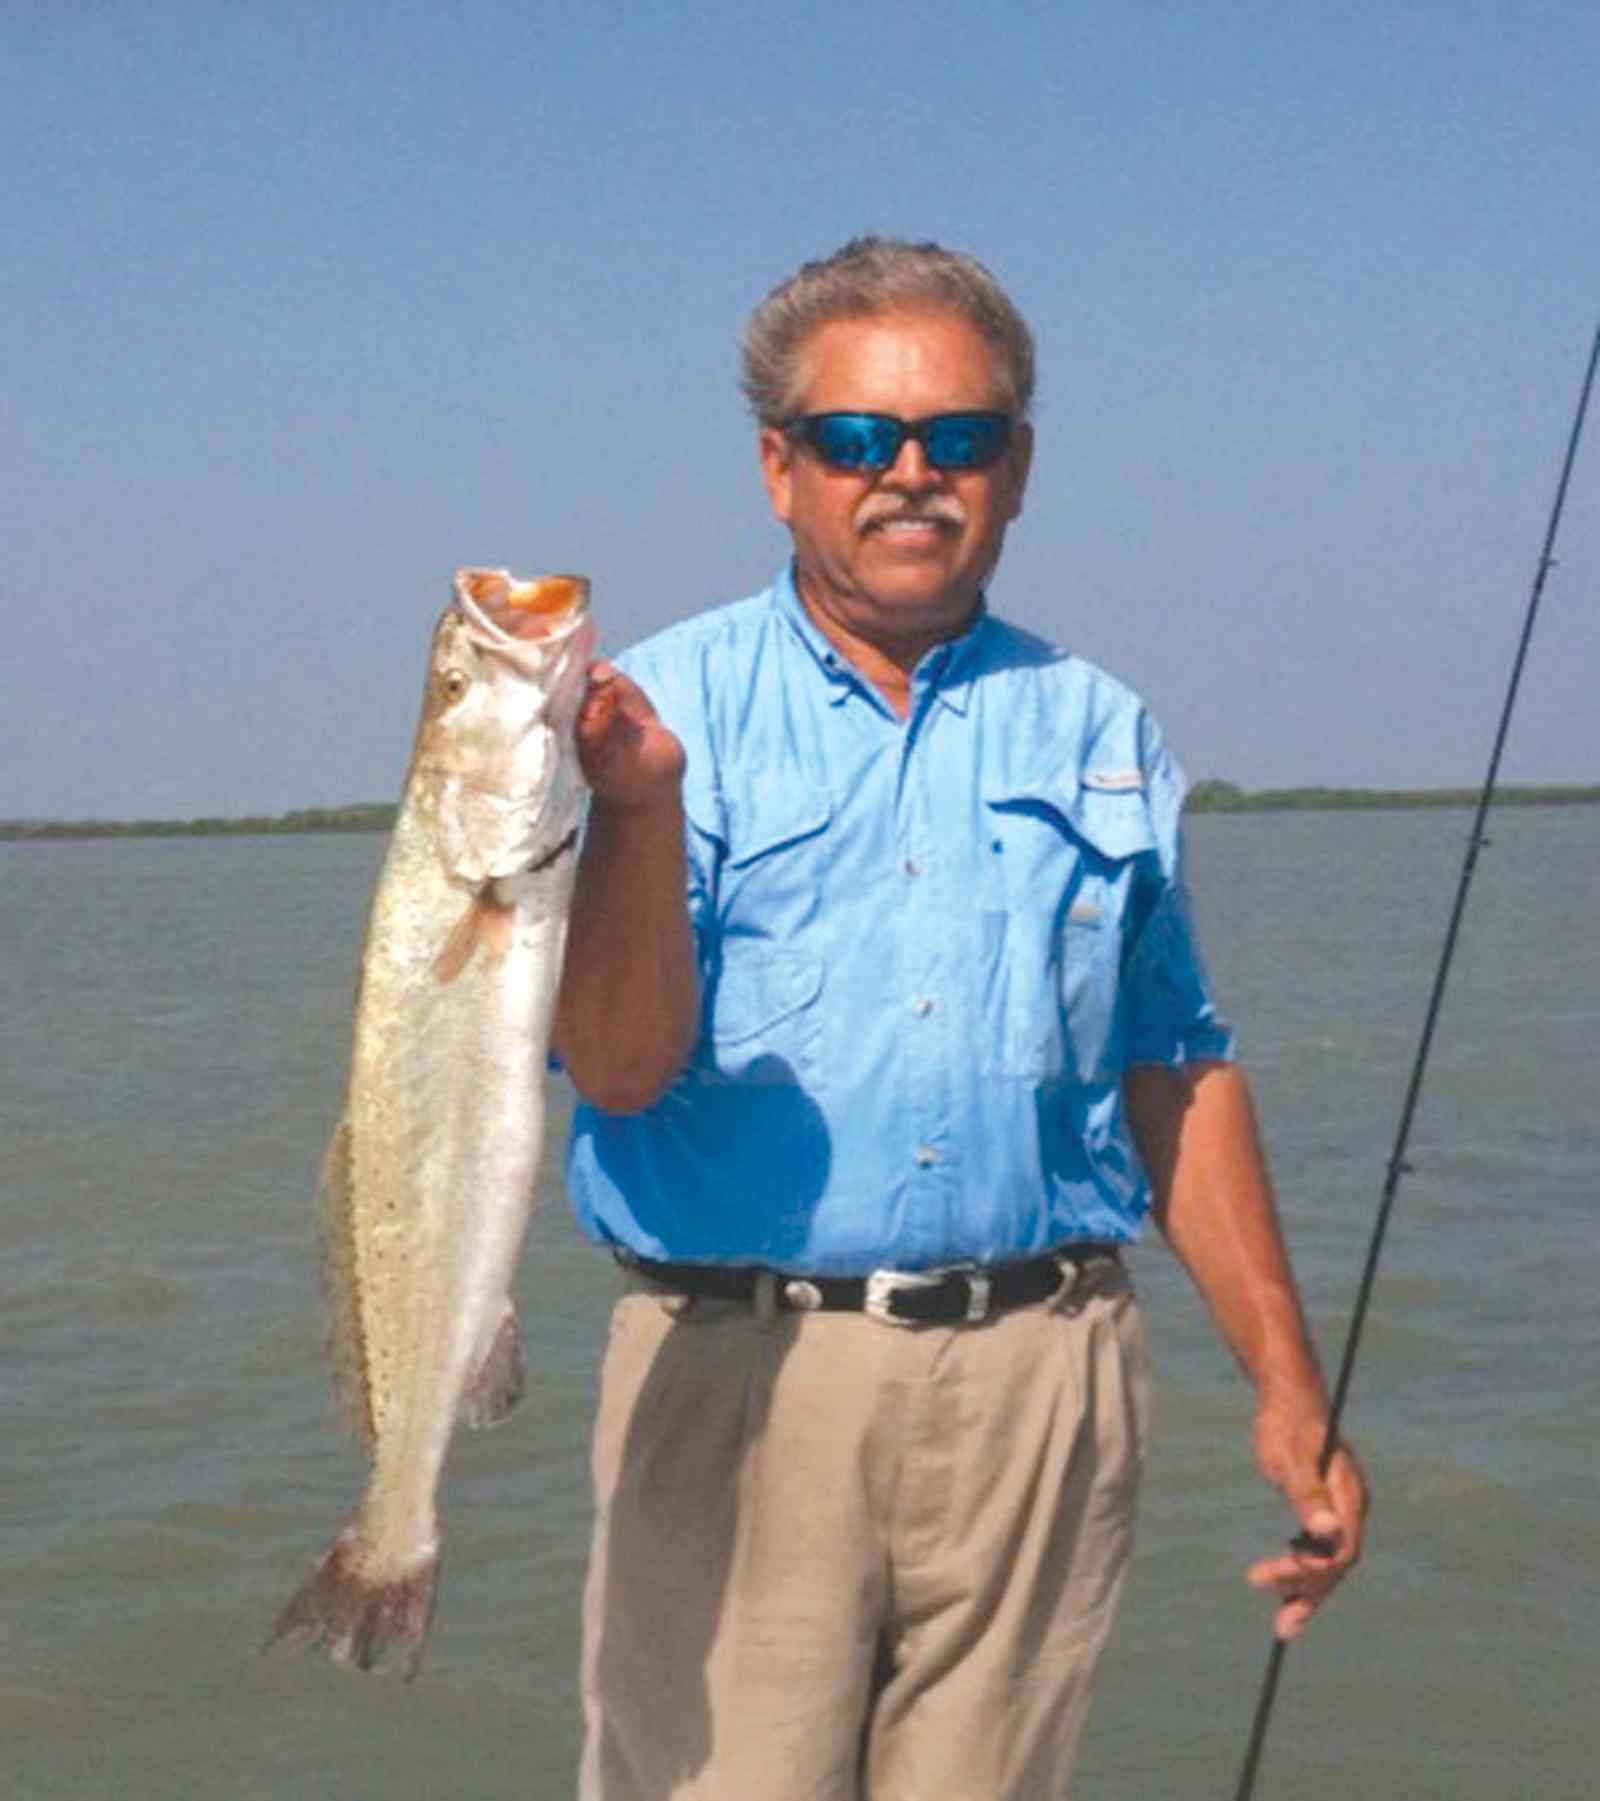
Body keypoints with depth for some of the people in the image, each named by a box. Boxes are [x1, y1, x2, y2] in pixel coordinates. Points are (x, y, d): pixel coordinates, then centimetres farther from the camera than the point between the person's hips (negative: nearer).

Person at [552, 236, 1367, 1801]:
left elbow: (1180, 1077, 15)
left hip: (1039, 1382, 3)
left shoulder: (1096, 736, 12)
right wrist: (639, 806, -24)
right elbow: (619, 1070, -9)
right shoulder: (669, 710, 2)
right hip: (739, 1372, -2)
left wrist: (1288, 1390, 11)